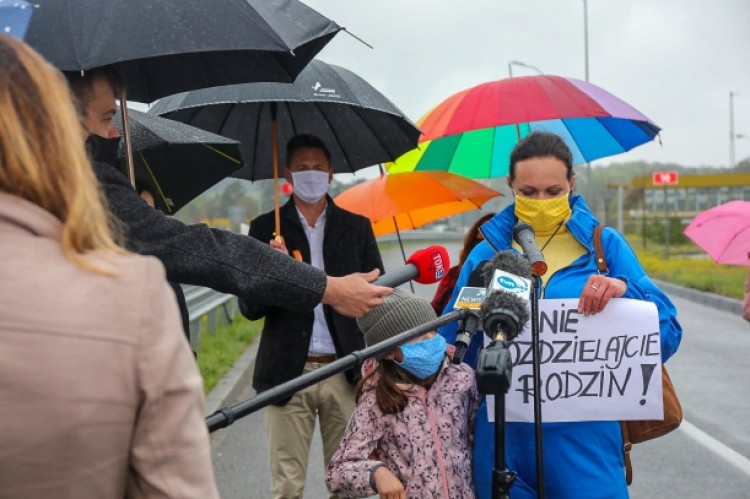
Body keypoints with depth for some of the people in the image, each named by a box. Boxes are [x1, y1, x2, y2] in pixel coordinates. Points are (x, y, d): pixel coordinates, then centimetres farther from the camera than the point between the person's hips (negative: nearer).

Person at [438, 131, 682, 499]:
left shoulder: (604, 245, 3)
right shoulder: (487, 251, 5)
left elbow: (667, 335, -2)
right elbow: (453, 339, 6)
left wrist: (625, 290, -19)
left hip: (584, 438, -1)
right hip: (504, 438, 1)